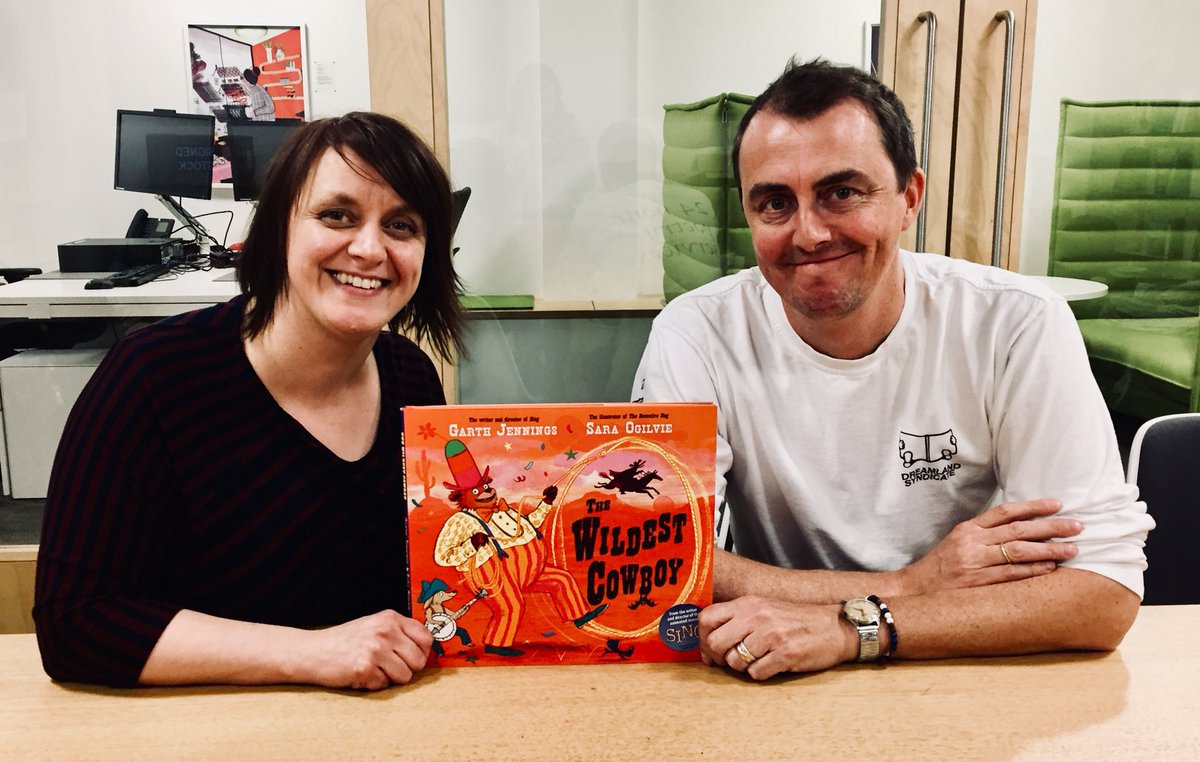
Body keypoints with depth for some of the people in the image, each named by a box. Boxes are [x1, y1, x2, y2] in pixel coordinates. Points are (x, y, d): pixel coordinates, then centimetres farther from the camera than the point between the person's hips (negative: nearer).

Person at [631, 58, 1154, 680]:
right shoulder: (697, 336, -13)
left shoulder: (1018, 327, -13)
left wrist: (849, 627, -28)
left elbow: (1104, 592, -17)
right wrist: (908, 586, -20)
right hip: (778, 701, 1)